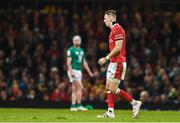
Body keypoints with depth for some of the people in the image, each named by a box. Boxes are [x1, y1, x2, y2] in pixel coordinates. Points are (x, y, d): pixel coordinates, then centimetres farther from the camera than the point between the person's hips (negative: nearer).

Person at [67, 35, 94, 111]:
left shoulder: (81, 50, 16)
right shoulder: (71, 50, -8)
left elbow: (84, 62, 21)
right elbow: (68, 62, -14)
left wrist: (89, 72, 18)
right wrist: (71, 72, -24)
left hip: (79, 71, 8)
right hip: (73, 70, -8)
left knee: (75, 89, 6)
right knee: (80, 87, -15)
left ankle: (73, 106, 7)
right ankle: (79, 105, -13)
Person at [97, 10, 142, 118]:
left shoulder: (117, 29, -14)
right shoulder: (113, 29, 17)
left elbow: (118, 48, -21)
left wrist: (106, 58, -17)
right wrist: (107, 59, 15)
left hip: (118, 63, -10)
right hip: (113, 62, 10)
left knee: (113, 89, -10)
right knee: (108, 87, 7)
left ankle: (134, 103, -1)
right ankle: (110, 112, 7)